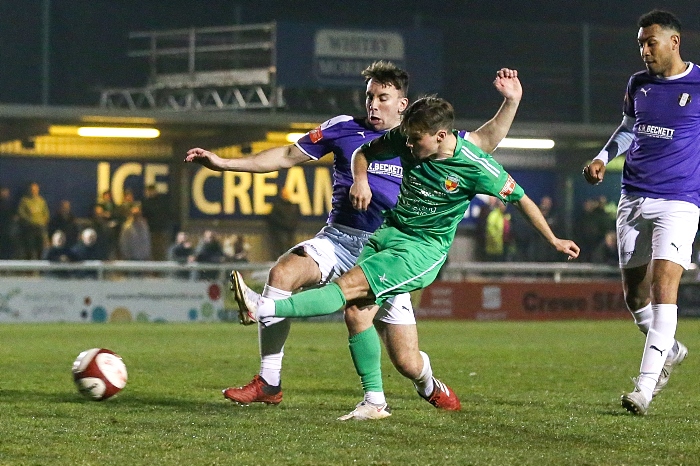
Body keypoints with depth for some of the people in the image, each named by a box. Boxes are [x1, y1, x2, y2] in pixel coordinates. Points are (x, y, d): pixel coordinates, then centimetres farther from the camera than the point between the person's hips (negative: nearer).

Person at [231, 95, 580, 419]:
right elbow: (364, 152, 15)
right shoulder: (405, 139, -3)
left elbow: (521, 198, -5)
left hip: (423, 249, -7)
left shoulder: (473, 166, -17)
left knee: (348, 287, -23)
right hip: (389, 232, 7)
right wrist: (360, 179, -8)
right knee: (358, 312, -11)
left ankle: (264, 309, -33)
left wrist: (554, 241, 2)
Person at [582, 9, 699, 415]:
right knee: (634, 295, 7)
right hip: (634, 199, 6)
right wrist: (603, 158, 12)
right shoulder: (638, 84, 9)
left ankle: (645, 387, -20)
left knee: (663, 286, -18)